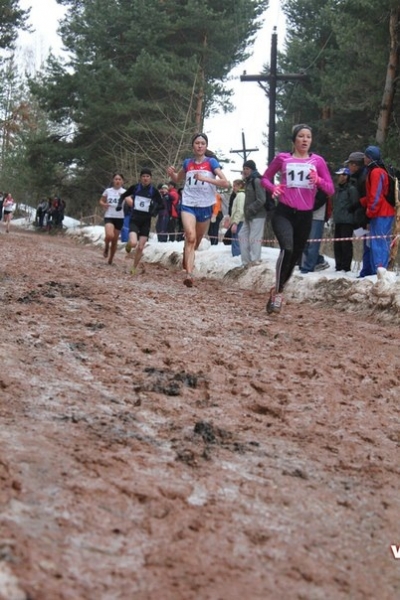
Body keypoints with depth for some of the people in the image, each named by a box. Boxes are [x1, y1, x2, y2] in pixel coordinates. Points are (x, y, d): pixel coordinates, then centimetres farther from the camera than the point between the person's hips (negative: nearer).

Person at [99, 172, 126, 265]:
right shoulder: (108, 190, 4)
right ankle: (106, 247, 8)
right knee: (109, 235, -26)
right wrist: (104, 204, -6)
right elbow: (101, 201, 17)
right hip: (109, 216, -1)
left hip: (119, 218, 1)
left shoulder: (124, 192, -1)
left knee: (115, 240, 7)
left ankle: (110, 260, 25)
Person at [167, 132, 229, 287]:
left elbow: (225, 183, -13)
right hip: (188, 205, 0)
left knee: (196, 241, 15)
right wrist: (171, 173, 1)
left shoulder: (211, 162, -3)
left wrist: (205, 178, -22)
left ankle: (187, 261, 45)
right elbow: (177, 179, 24)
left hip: (205, 207, 0)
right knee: (191, 237, -22)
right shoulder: (187, 162, 5)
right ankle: (189, 274, -28)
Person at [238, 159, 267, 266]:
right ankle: (246, 262, 18)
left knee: (254, 239, -10)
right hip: (249, 216, 10)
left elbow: (261, 200, -19)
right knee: (243, 236, 13)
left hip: (257, 215, -10)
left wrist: (249, 210, -16)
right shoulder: (248, 181, 16)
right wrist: (246, 211, 12)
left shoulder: (257, 181, -13)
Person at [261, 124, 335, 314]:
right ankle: (278, 291, -13)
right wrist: (273, 188, -8)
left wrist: (318, 181, -16)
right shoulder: (282, 158, 3)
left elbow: (330, 190, 5)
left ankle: (277, 289, 32)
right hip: (283, 212, -3)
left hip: (305, 216, 3)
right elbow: (265, 178, 14)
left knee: (295, 256, 11)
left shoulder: (318, 161, 5)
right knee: (287, 249, -26)